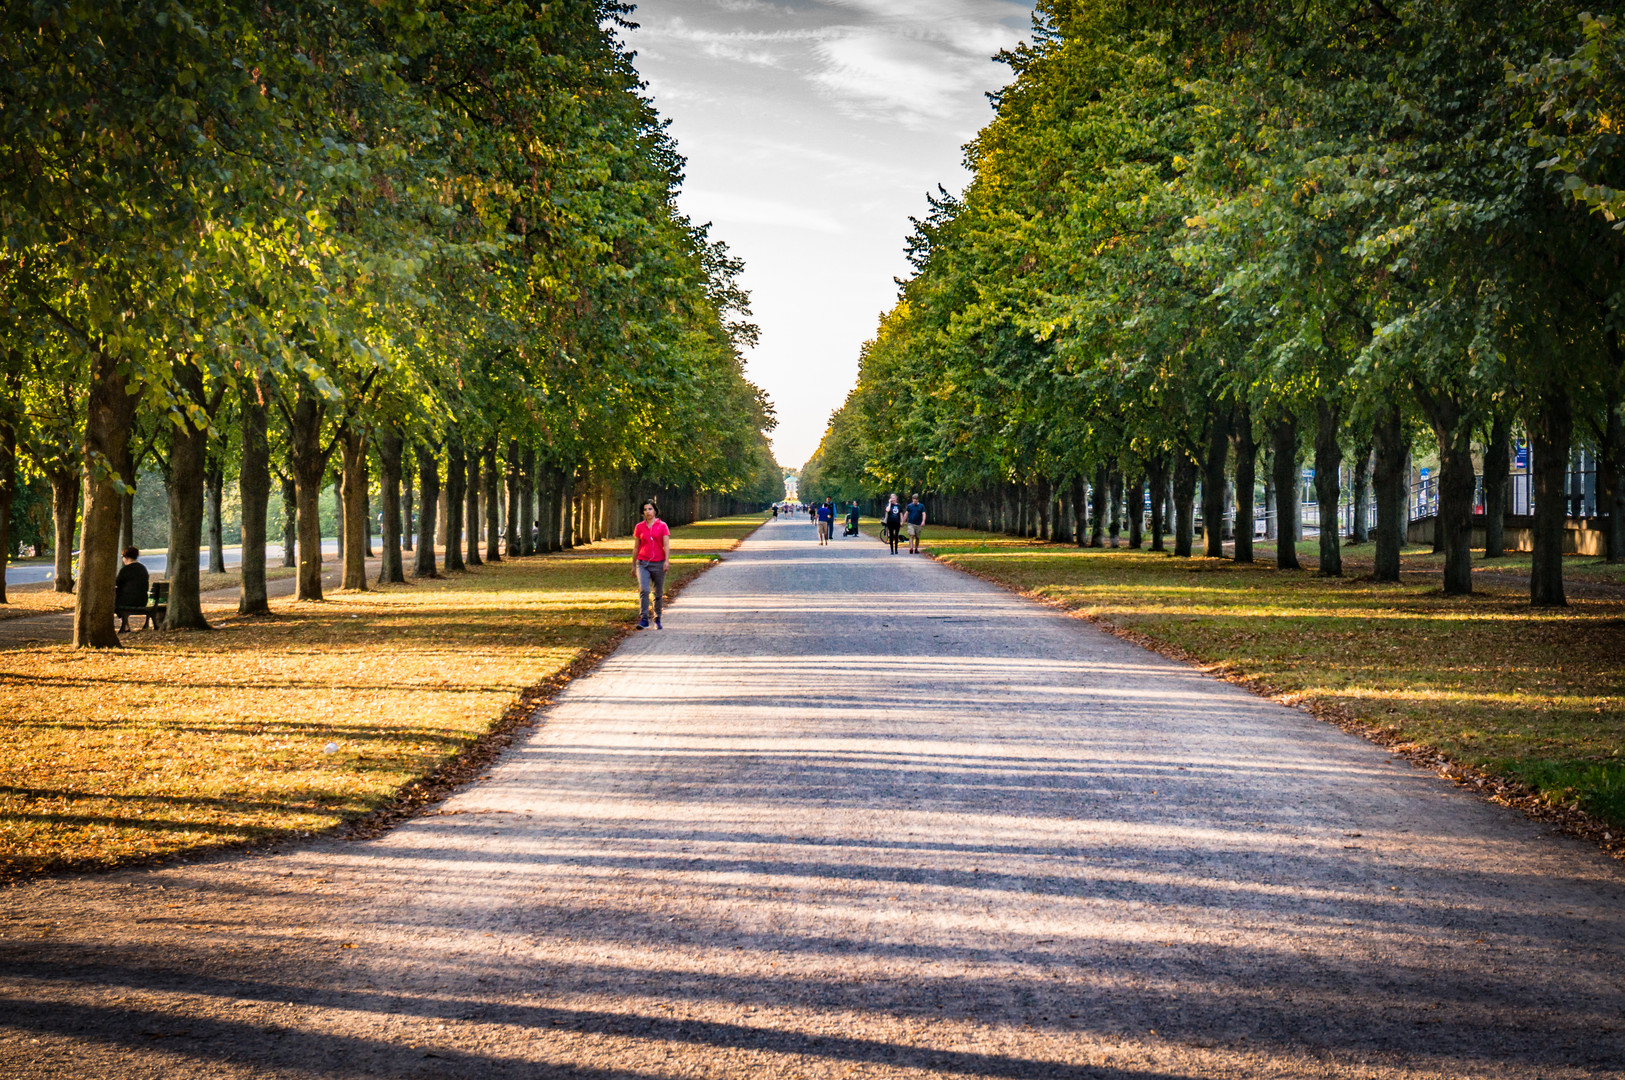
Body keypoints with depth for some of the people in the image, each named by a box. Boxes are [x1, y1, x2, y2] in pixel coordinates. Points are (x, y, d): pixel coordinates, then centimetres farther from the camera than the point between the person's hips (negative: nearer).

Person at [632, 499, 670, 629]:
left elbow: (666, 545, -5)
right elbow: (636, 547, 14)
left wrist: (667, 560, -20)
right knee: (643, 590, -18)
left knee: (659, 593, 7)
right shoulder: (639, 527, 8)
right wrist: (633, 566, 15)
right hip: (643, 563, 0)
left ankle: (657, 620, 22)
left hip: (658, 564, 0)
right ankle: (644, 620, -23)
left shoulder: (662, 526, 2)